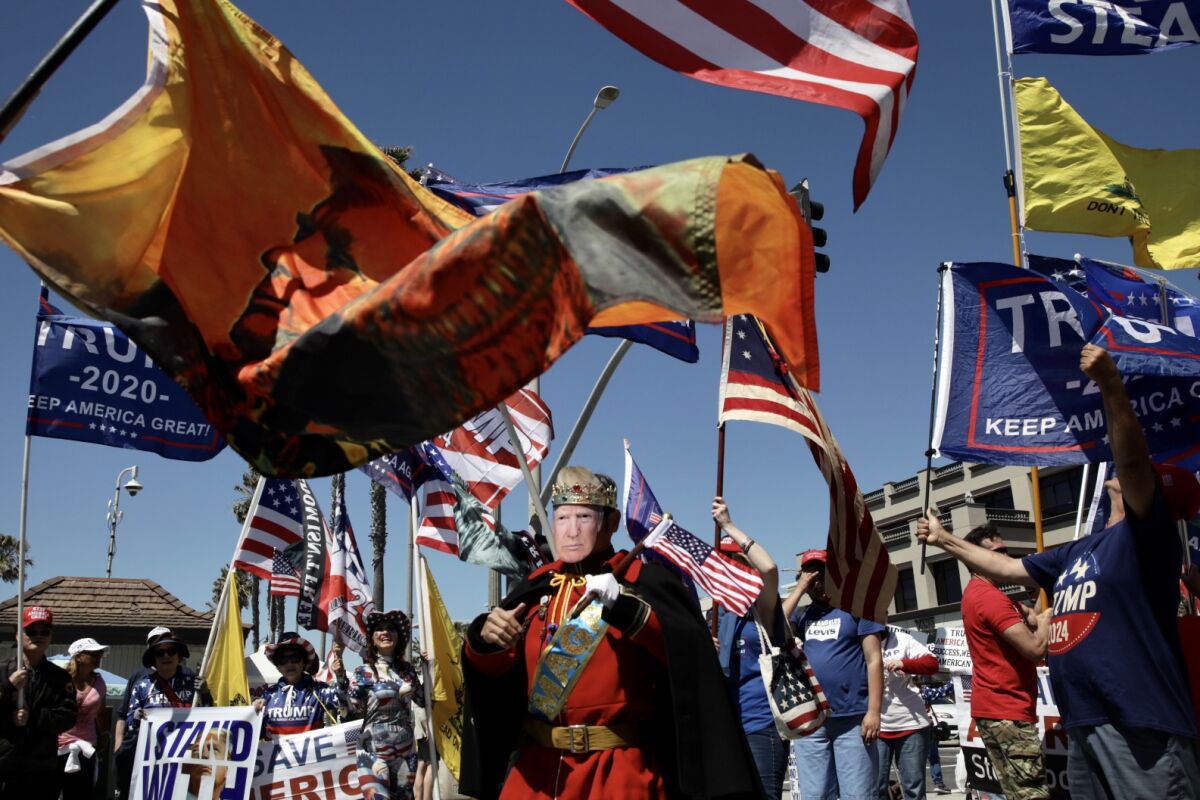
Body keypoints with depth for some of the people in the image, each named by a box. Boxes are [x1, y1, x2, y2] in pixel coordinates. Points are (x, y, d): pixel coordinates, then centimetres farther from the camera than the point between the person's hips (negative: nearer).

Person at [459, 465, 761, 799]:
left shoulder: (645, 581, -5)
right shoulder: (538, 586, 7)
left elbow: (687, 652, -18)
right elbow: (494, 668, 5)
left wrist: (625, 608, -30)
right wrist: (485, 639, -17)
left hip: (621, 770, -4)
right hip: (539, 765, 4)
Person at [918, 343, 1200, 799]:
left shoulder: (1145, 535, -5)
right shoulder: (1076, 553, 20)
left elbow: (1133, 460, -22)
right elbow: (1007, 569, 31)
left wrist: (1111, 386, -35)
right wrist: (946, 541, 34)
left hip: (1143, 728, -9)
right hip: (1082, 727, 9)